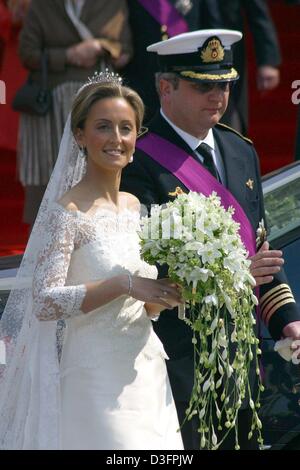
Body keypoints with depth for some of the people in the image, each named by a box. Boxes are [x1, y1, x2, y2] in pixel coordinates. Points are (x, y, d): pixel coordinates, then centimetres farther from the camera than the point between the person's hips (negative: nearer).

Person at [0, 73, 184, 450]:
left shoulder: (136, 207, 9)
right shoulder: (66, 211, -10)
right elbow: (44, 301, -19)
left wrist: (164, 294, -5)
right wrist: (123, 284, -25)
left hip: (145, 375, 7)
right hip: (94, 382, -7)